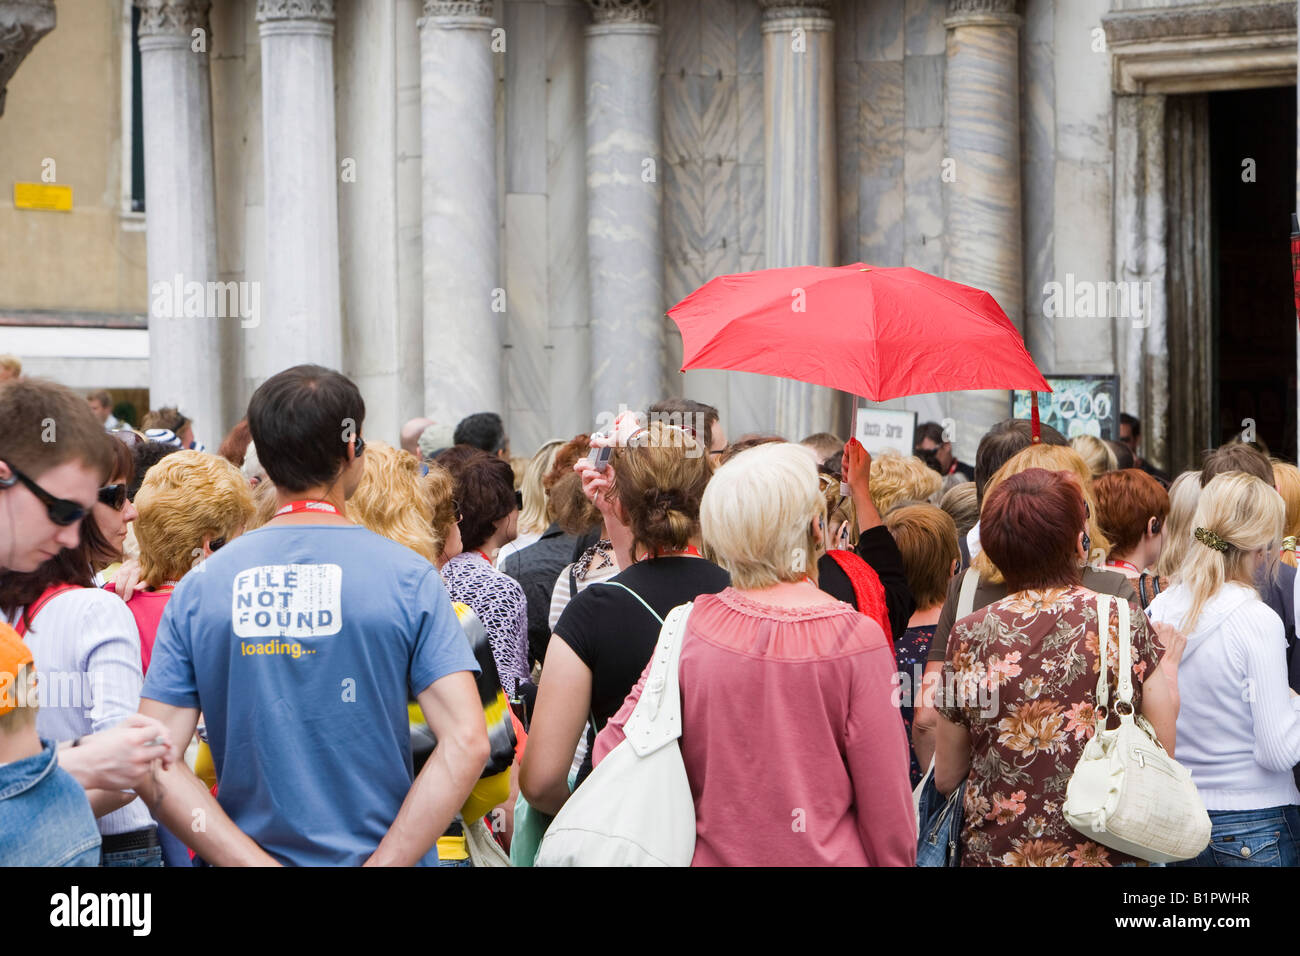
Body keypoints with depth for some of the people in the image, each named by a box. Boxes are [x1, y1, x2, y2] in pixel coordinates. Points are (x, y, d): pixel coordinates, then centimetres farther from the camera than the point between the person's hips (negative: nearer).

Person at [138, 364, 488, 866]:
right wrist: (380, 864, -17)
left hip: (249, 854, 2)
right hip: (383, 853, -1)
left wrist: (256, 862, -12)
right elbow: (466, 743, -17)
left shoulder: (198, 588, -2)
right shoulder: (408, 576, -7)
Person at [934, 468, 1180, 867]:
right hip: (1107, 855, 0)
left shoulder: (969, 635, -7)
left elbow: (946, 777, 2)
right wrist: (1167, 669, 12)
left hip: (995, 853, 1)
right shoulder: (1128, 626, -8)